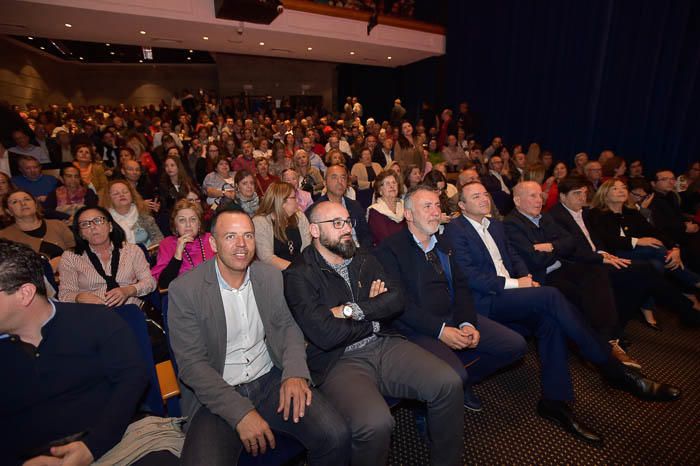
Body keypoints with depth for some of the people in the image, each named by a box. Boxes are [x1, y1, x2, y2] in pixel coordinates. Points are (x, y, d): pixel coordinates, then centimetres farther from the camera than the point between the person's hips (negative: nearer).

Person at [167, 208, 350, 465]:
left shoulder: (271, 276, 2)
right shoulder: (184, 290, -9)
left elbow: (288, 326, 7)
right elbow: (192, 364, -10)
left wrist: (294, 373, -13)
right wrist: (240, 411, -19)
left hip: (271, 380, 3)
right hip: (217, 396, -2)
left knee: (336, 436, -15)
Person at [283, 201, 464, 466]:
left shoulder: (362, 259, 12)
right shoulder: (298, 275, -7)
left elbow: (396, 299, 2)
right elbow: (325, 334, -18)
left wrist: (354, 310, -13)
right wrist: (373, 316, -3)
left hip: (383, 345, 6)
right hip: (338, 362, -5)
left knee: (449, 383, -11)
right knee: (375, 423, -31)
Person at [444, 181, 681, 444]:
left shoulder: (495, 225, 20)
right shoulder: (455, 230, -7)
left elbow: (512, 255, 21)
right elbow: (468, 275, -15)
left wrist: (525, 278, 0)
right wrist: (513, 283, -15)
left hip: (508, 292, 7)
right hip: (485, 302, -7)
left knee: (549, 319, -20)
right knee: (551, 296, -24)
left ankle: (555, 400, -11)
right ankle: (613, 370, -12)